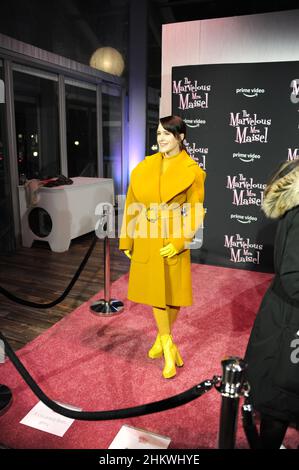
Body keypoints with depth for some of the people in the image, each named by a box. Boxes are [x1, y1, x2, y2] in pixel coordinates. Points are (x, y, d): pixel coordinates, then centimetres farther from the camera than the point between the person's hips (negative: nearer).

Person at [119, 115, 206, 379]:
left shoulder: (192, 171, -6)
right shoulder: (144, 167, 4)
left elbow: (195, 213, -6)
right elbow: (133, 206, 6)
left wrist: (178, 243, -15)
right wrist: (127, 241, 4)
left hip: (173, 242, -3)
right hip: (146, 241, 3)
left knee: (173, 294, 9)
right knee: (155, 293, 10)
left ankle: (163, 337, 36)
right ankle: (168, 347, 27)